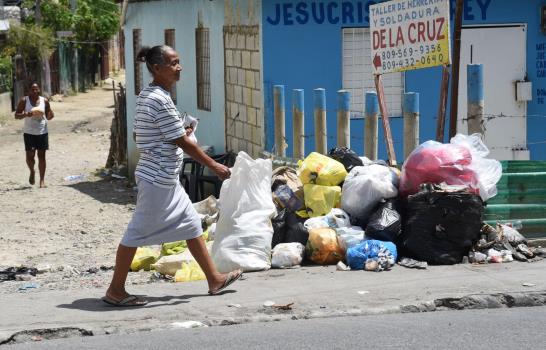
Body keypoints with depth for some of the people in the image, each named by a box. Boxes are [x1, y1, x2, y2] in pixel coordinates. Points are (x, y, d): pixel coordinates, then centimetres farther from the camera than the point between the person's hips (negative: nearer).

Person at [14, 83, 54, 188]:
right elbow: (16, 115, -2)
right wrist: (26, 114, -22)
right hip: (29, 132, -1)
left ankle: (42, 180, 8)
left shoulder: (44, 101, 2)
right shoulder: (24, 101, -3)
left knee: (41, 156, 1)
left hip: (42, 132, 1)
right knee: (30, 155, -4)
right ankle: (32, 172, 27)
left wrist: (50, 115, -16)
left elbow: (48, 116, 9)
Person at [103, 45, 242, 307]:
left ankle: (214, 279, 22)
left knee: (191, 223, 14)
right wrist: (214, 166, -10)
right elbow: (183, 142, -18)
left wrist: (176, 134, 15)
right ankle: (115, 291, 7)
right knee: (138, 232, -2)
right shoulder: (161, 100, -20)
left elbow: (137, 135, 16)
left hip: (166, 179, 10)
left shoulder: (146, 96, 9)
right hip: (158, 179, -10)